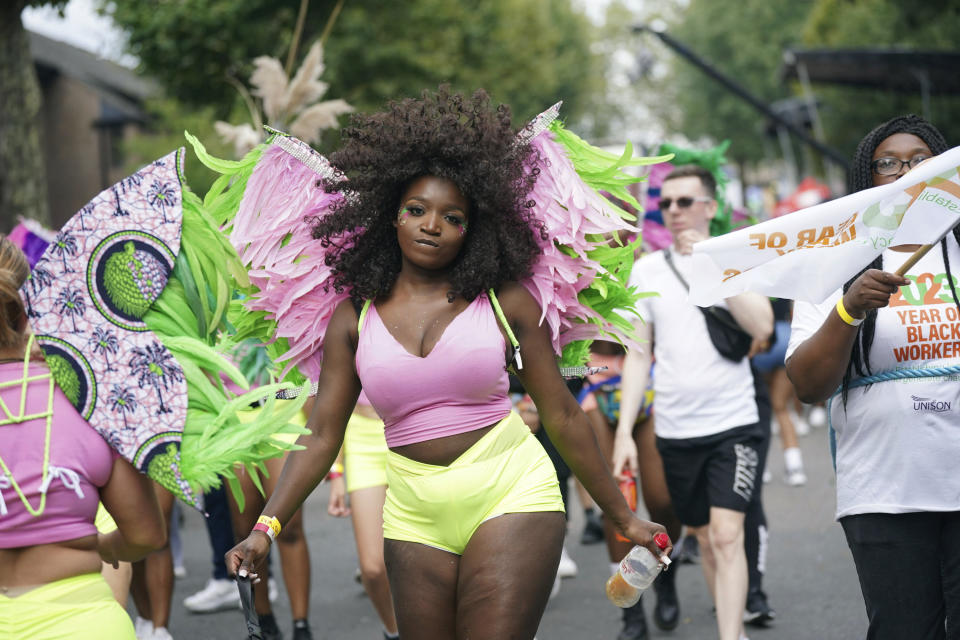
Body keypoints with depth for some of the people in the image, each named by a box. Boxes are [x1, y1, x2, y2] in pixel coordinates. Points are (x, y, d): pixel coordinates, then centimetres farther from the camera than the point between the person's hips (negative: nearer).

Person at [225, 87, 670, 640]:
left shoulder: (507, 303, 1)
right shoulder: (354, 320, 5)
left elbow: (563, 417, 4)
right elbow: (321, 437, 3)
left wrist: (623, 517, 7)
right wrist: (267, 527, -9)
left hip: (511, 493, -2)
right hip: (415, 517, 3)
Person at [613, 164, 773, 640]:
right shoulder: (647, 269, 6)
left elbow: (762, 326, -16)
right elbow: (638, 355, 8)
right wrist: (624, 430, 1)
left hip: (733, 422, -3)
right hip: (675, 429, 3)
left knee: (727, 535, -14)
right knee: (706, 537, 12)